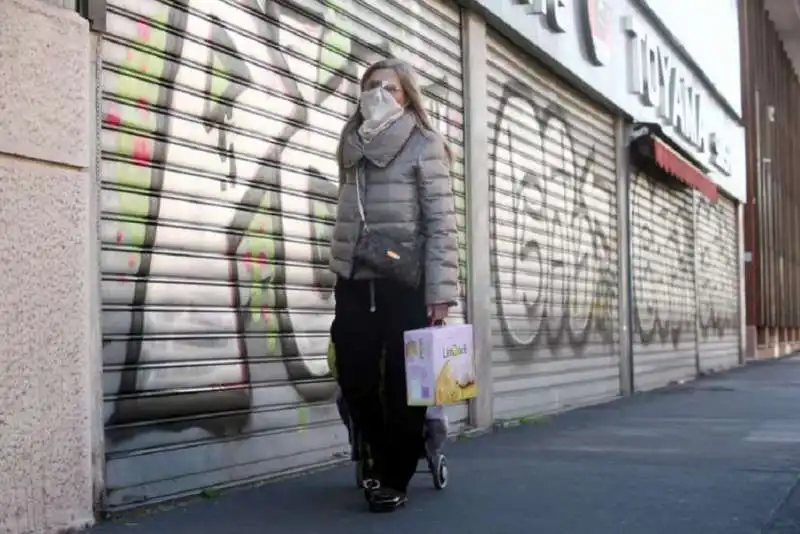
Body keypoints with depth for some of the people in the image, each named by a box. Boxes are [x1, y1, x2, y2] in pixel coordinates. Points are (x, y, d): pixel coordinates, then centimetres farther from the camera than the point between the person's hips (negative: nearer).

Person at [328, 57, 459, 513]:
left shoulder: (424, 144, -2)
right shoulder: (354, 145, 14)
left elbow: (442, 223, -8)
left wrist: (441, 292, -16)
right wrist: (340, 272, 14)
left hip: (406, 284, -5)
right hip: (355, 283, 5)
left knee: (403, 386, 1)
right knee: (356, 382, 6)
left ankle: (396, 480, 17)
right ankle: (384, 462, 29)